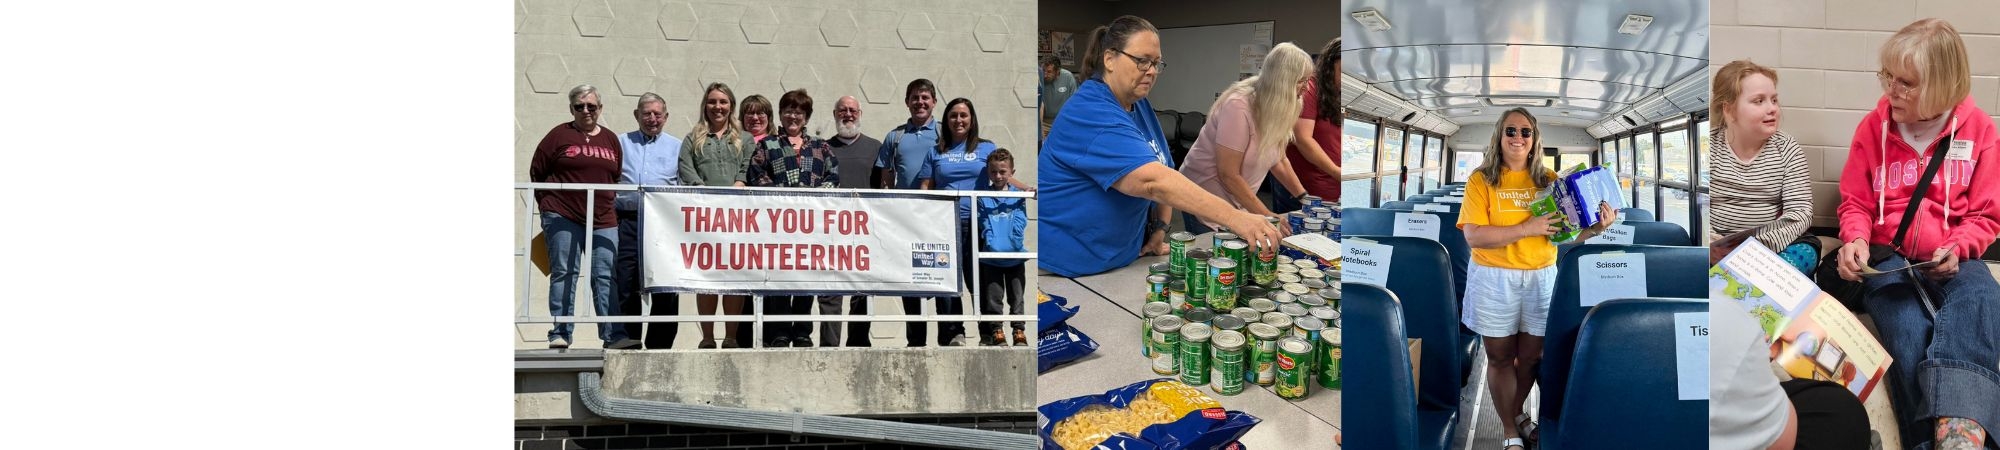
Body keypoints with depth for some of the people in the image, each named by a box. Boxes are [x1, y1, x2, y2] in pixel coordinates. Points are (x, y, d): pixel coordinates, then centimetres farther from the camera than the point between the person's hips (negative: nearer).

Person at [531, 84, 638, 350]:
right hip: (563, 217, -3)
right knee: (563, 273, -3)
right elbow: (537, 172, 7)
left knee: (606, 276, -2)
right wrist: (547, 204, 3)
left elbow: (618, 178, 17)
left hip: (603, 220, 3)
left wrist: (612, 205, 8)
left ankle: (613, 335, -5)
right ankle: (560, 334, 0)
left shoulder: (611, 139, 14)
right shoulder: (559, 135, 5)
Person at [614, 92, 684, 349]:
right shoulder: (621, 143, 17)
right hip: (628, 220, 0)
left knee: (665, 289, -3)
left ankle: (659, 344, 3)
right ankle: (628, 342, 3)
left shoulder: (676, 147, 16)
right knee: (626, 286, -3)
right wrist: (609, 207, 0)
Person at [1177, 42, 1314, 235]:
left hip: (1239, 204, 7)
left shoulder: (1276, 108, -2)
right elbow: (1228, 175, -23)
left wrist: (1304, 198, -2)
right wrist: (1266, 216, -22)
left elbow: (1278, 159, 9)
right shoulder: (1239, 108, -24)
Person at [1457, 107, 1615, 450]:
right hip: (1495, 281, -3)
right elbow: (1474, 236, -17)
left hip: (1541, 279, 3)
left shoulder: (1549, 180, 3)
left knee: (1530, 356, 12)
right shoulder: (1481, 180, -7)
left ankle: (1514, 415, 37)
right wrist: (1526, 229, -22)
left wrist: (1597, 228, -15)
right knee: (1500, 357, 8)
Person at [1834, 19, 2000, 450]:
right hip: (1887, 258, 1)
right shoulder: (1874, 126, 3)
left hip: (1951, 262, -1)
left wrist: (1956, 249, -16)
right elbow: (1855, 202, 11)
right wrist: (1856, 239, -12)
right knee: (1909, 332, -33)